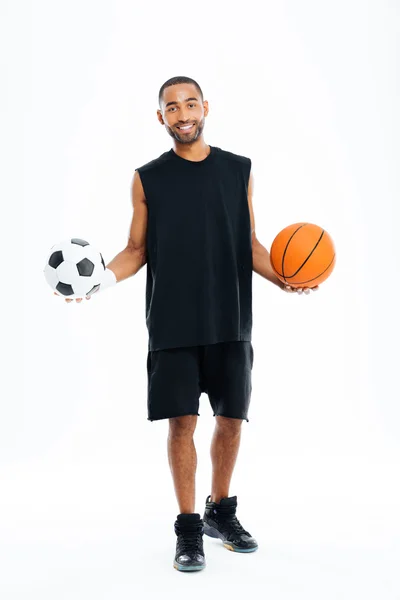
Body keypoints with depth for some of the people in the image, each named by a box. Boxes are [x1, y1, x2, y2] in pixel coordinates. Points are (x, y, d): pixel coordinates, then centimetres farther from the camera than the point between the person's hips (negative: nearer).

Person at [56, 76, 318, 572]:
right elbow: (137, 249, 6)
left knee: (230, 419, 8)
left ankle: (221, 511, 29)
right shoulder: (148, 178, 4)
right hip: (173, 324, -1)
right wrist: (104, 276, -13)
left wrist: (282, 279, -5)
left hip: (230, 321, 2)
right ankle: (188, 529, 12)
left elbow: (250, 243, 11)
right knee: (181, 422, -2)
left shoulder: (239, 170, 7)